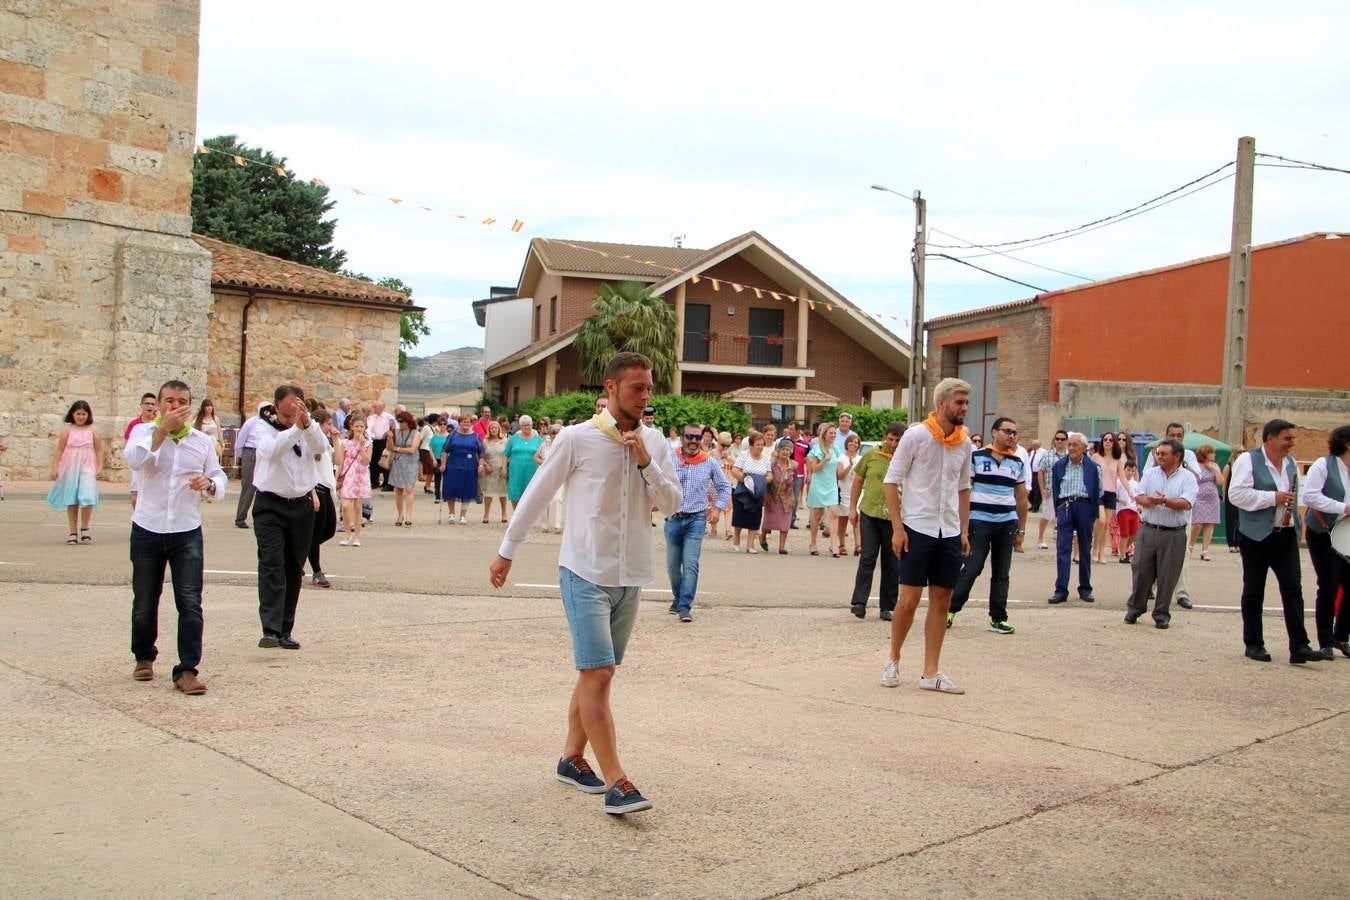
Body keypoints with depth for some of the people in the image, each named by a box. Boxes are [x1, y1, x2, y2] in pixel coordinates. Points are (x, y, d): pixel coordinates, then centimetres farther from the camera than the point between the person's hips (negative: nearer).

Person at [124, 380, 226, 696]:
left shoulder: (204, 441, 5)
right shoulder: (144, 432, -1)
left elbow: (219, 478, 8)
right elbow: (134, 460, -21)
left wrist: (209, 484, -15)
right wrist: (163, 428, -26)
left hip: (187, 532, 0)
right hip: (147, 530, 0)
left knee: (190, 602, -9)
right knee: (144, 602, 12)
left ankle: (187, 671, -4)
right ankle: (144, 658, 35)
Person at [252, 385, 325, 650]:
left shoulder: (309, 428, 5)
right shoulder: (265, 428, -3)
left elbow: (321, 447, -16)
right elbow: (271, 450, -24)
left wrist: (307, 423, -31)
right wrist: (296, 427, -34)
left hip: (301, 506, 3)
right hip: (271, 506, -3)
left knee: (294, 570, 7)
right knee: (271, 565, -15)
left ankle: (285, 630, 15)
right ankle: (270, 630, -21)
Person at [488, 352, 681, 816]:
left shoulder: (654, 442, 5)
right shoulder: (578, 438, -9)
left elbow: (672, 504, 3)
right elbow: (536, 495, -1)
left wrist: (646, 461, -12)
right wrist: (506, 552, 5)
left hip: (631, 577, 5)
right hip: (586, 573, -5)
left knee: (595, 673, 14)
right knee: (598, 674, -11)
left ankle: (572, 756, 28)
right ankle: (615, 782, -10)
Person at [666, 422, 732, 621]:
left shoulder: (710, 463, 3)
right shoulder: (670, 459, -2)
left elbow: (724, 487, 14)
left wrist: (718, 508, 6)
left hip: (696, 519, -1)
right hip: (673, 518, 1)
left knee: (691, 564, -10)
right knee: (672, 564, 11)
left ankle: (685, 606, -6)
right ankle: (678, 596, 35)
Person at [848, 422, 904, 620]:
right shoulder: (872, 455, 2)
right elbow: (858, 481, 10)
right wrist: (853, 508, 8)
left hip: (895, 517, 0)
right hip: (870, 513, 0)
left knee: (892, 564, 8)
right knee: (867, 558, -5)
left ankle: (888, 607, 18)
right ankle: (859, 602, -2)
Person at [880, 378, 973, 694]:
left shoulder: (964, 443, 7)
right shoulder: (916, 435, -9)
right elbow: (890, 481, -7)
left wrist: (964, 530, 10)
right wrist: (897, 528, -12)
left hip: (950, 533, 5)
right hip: (918, 529, -5)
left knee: (941, 602, 6)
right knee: (908, 600, -2)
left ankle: (931, 673, 12)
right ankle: (893, 661, 18)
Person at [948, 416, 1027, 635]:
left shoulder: (1018, 463, 12)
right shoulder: (976, 457, 0)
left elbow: (1022, 498, 17)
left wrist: (1021, 530, 14)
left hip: (1007, 523, 4)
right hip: (979, 521, -4)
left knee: (1002, 574, 7)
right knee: (970, 569, -6)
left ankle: (998, 619, 14)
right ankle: (951, 609, 6)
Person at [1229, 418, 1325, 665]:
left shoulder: (1291, 463, 13)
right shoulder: (1248, 461, -8)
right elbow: (1237, 494, -19)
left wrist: (1297, 523, 17)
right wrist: (1273, 498, -18)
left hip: (1286, 536, 5)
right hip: (1257, 536, -5)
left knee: (1293, 589, -2)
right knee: (1253, 592, 5)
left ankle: (1299, 647, -4)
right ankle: (1253, 644, 14)